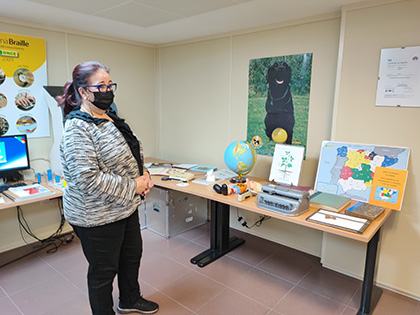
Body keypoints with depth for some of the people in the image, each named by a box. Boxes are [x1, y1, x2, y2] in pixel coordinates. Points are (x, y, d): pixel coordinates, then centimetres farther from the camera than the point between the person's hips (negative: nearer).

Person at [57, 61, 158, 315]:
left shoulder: (111, 118, 5)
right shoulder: (78, 129, -22)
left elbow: (131, 153, 16)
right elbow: (87, 179, -30)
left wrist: (143, 174, -2)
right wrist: (132, 186, -22)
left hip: (126, 207, 9)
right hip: (98, 216, -9)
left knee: (132, 255, 25)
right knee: (104, 270, 12)